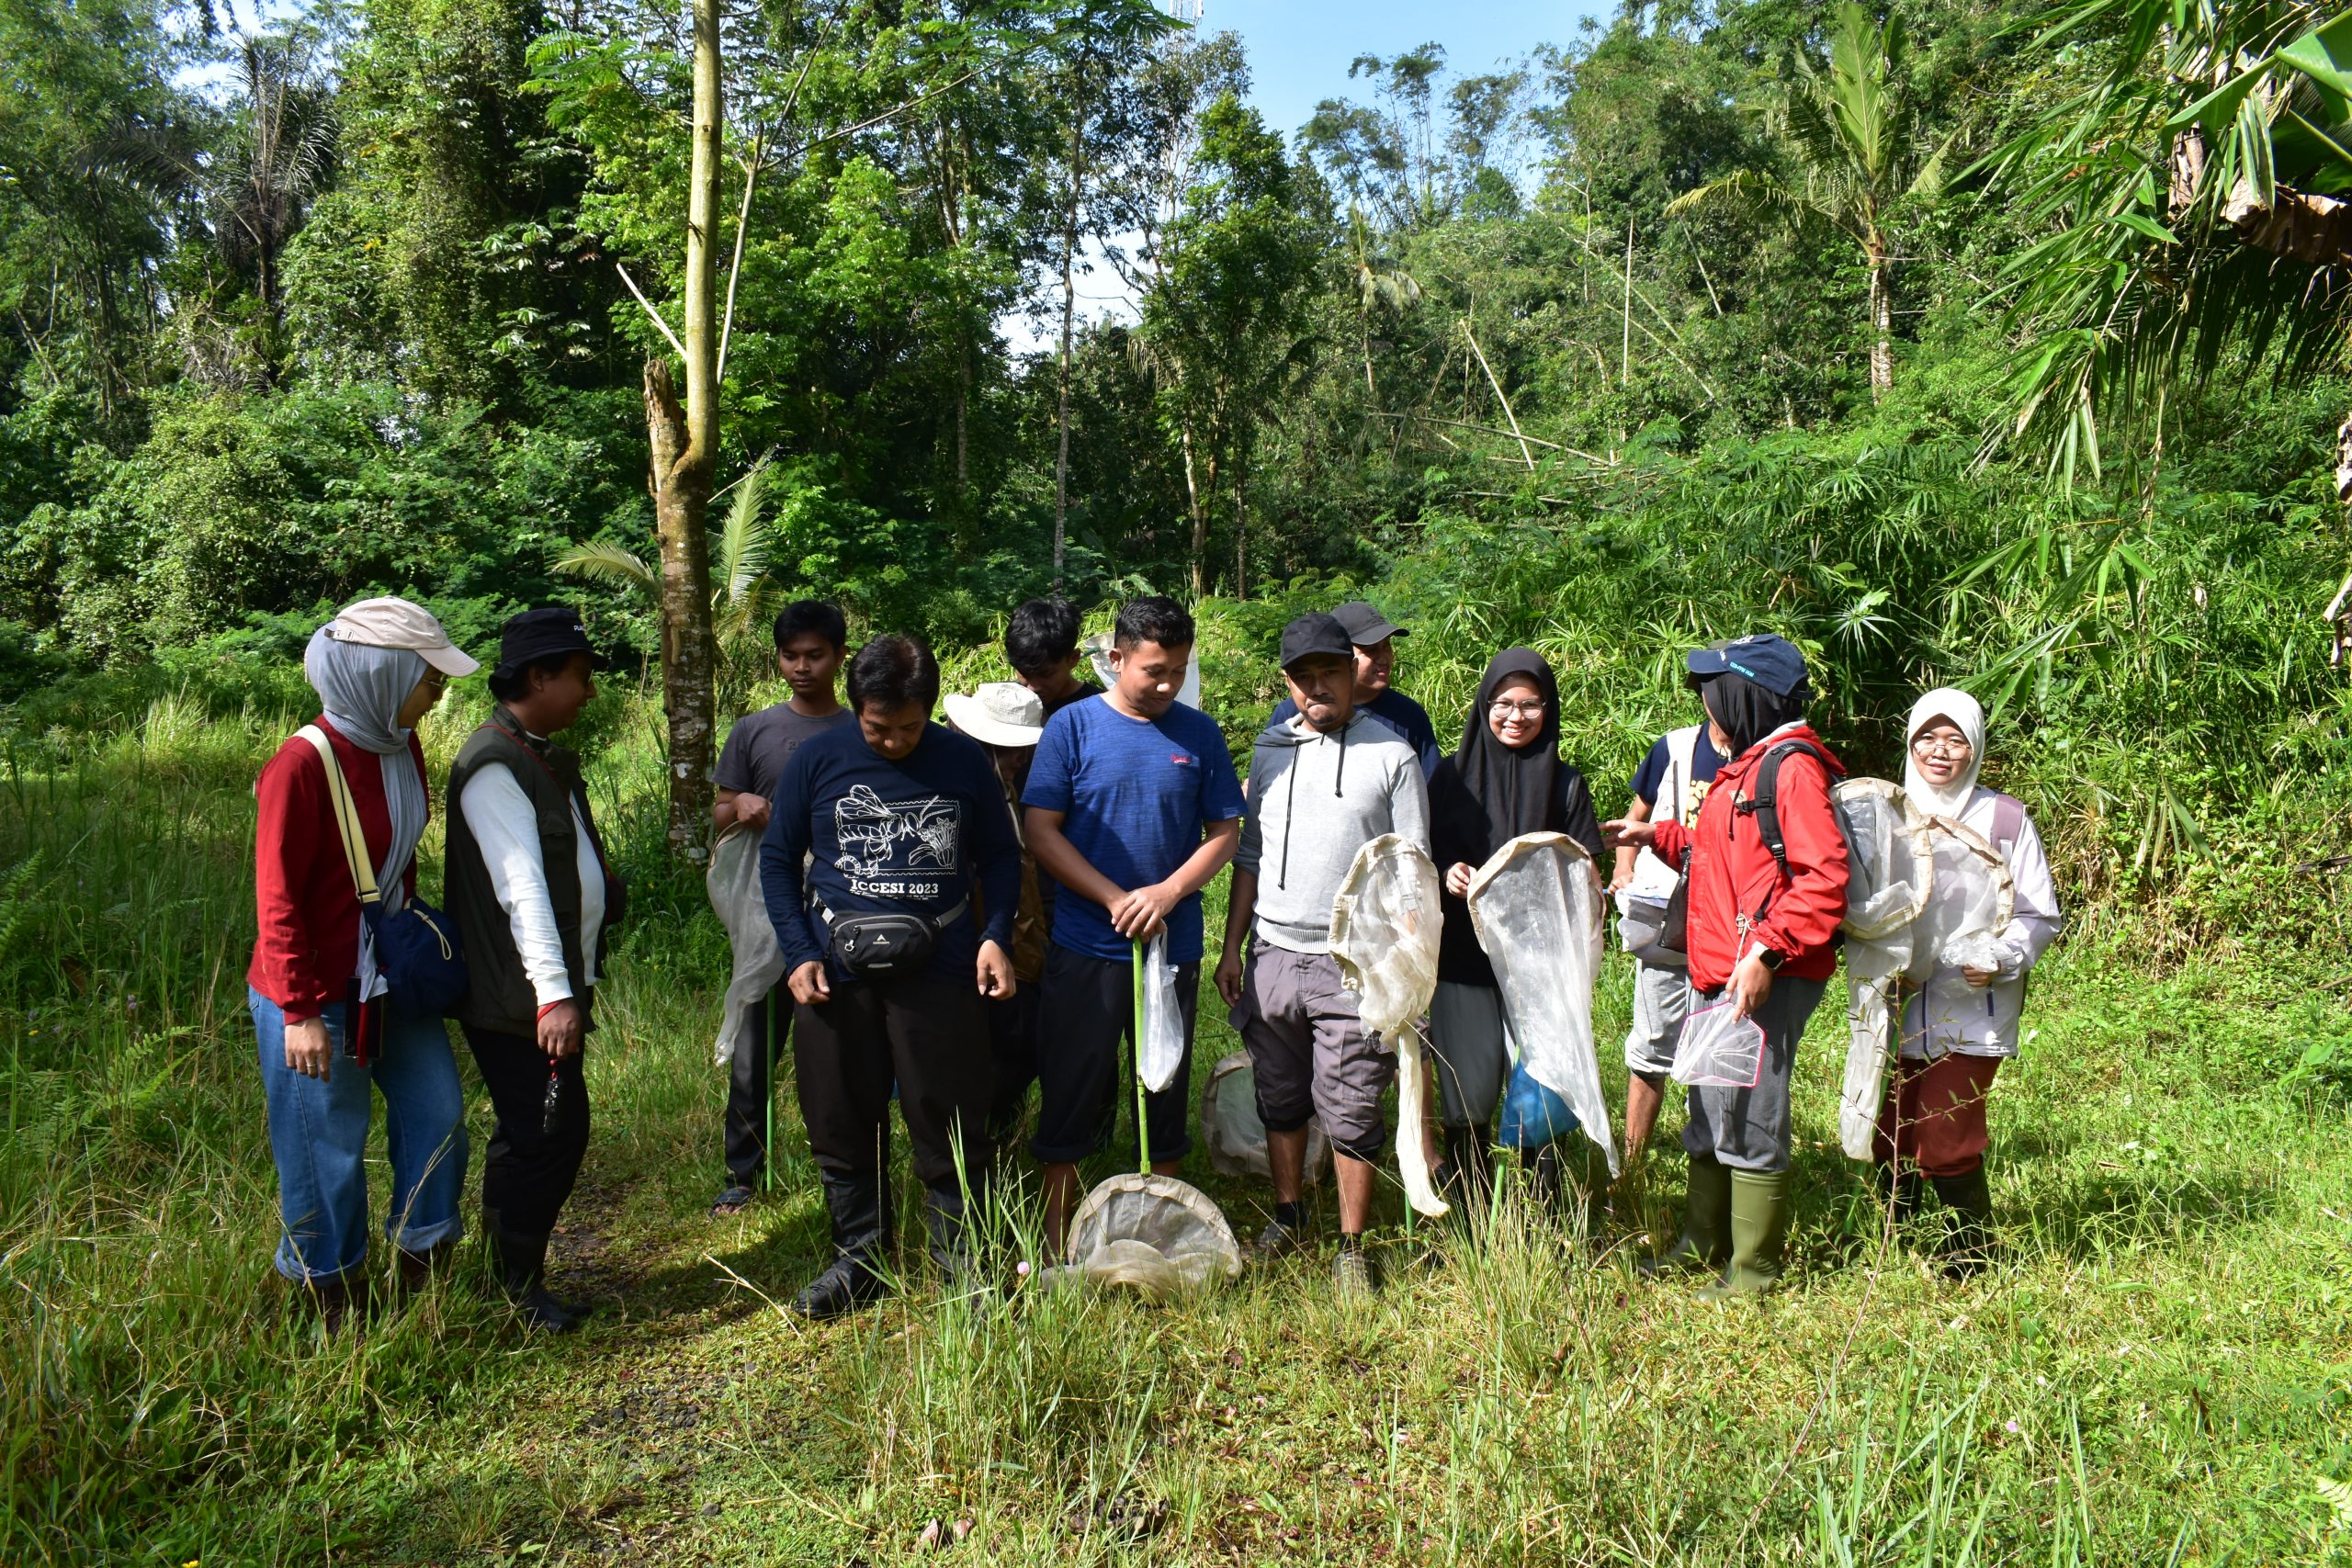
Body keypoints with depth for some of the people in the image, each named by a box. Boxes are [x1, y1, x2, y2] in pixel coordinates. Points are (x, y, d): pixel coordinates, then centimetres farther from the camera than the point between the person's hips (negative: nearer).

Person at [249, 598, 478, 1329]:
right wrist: (301, 1012, -18)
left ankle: (421, 1263, 31)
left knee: (437, 1108, 13)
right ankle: (334, 1298, 26)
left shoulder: (401, 747, 1)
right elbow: (277, 899, -19)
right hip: (318, 993, -8)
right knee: (330, 1145, 7)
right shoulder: (304, 765, -23)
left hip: (392, 978, 8)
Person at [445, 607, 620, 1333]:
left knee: (554, 1133, 14)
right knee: (544, 1137, -3)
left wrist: (578, 980, 22)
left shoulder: (545, 756, 14)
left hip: (557, 987, 10)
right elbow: (521, 887, -26)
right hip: (516, 999, -9)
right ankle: (519, 1287, 11)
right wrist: (554, 994, -31)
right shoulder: (495, 764, -17)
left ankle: (514, 1268, 27)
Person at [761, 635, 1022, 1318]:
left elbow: (1000, 855, 7)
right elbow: (778, 858, 6)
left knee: (951, 1124, 4)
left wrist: (994, 936, -7)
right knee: (842, 1123, 11)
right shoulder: (818, 761, -1)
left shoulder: (963, 761, -2)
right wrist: (798, 953, -3)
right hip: (836, 974, 1)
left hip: (939, 972, -1)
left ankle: (960, 1261, 21)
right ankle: (859, 1257, 29)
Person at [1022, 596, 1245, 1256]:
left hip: (1173, 945, 2)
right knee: (1071, 1090, 6)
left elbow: (1225, 830, 4)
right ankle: (1056, 1239, 20)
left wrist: (1166, 893, -12)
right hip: (1085, 948, -2)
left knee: (1167, 1088, 13)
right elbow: (1042, 831, -7)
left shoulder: (1199, 734, 2)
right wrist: (1116, 900, -14)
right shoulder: (1073, 726, -4)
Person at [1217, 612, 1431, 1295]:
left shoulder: (1392, 754, -4)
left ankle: (1351, 1247, 17)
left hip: (1354, 963, -4)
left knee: (1350, 1115, 1)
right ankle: (1287, 1217, 34)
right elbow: (1250, 853, 13)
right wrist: (1231, 947, 9)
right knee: (1281, 1101, 16)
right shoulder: (1270, 749, 8)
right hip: (1273, 954, 4)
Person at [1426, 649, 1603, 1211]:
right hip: (1464, 955, 0)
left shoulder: (1565, 784, 4)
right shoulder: (1452, 775, 5)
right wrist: (1448, 874, -12)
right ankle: (1465, 1211, 14)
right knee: (1469, 1090, -2)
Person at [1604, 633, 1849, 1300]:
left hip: (1765, 980, -10)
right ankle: (1704, 1242, 32)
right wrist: (1659, 837, 26)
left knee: (1749, 1121, -2)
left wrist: (1767, 952, -26)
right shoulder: (1746, 766, 19)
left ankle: (1753, 1270, 11)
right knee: (1709, 1117, 18)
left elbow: (1824, 877, -21)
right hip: (1714, 974, 10)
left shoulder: (1793, 766, -13)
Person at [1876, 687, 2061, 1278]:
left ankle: (1973, 1263, 12)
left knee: (1946, 1148, -6)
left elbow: (2040, 917, 4)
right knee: (1890, 1142, 6)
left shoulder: (2004, 818, 1)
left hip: (1970, 1013, -3)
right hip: (1893, 1011, 3)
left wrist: (2000, 961, -14)